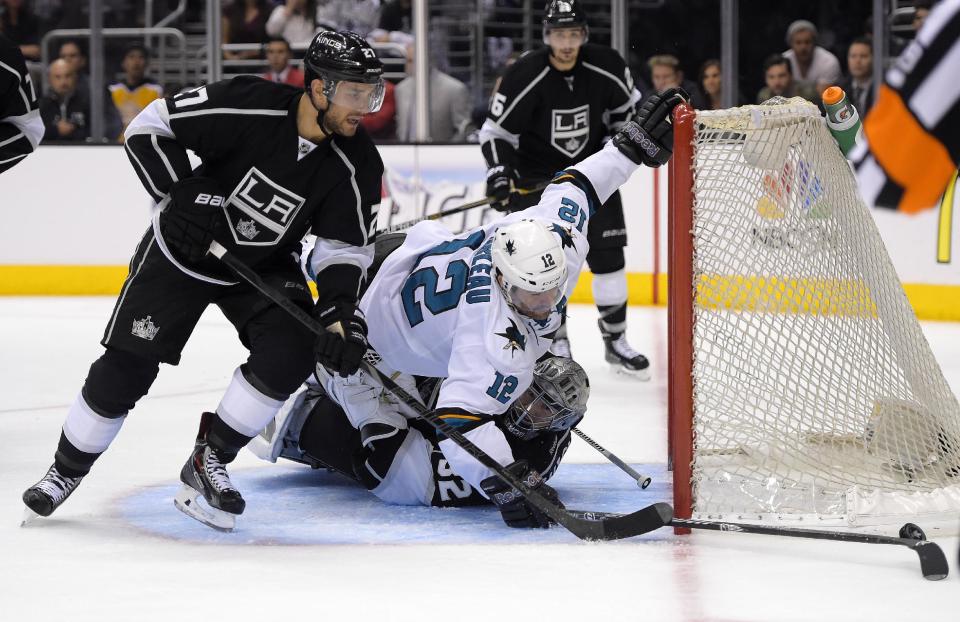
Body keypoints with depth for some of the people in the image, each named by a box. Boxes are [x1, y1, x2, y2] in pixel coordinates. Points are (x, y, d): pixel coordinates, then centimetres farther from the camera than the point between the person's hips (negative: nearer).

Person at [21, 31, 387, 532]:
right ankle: (68, 468, 18)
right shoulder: (245, 107, -28)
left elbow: (344, 248, -10)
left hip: (265, 266, 3)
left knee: (288, 357, -21)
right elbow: (149, 128, -18)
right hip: (183, 249, -3)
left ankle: (209, 461, -3)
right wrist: (181, 195, -27)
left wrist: (340, 314, -25)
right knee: (125, 368, -5)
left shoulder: (356, 167, -17)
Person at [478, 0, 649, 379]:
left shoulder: (606, 67, -13)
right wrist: (499, 172, -26)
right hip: (536, 176, -2)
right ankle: (556, 341, 9)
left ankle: (615, 341, 14)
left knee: (608, 257, 2)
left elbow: (628, 107, 6)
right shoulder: (525, 77, -21)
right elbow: (495, 130, -13)